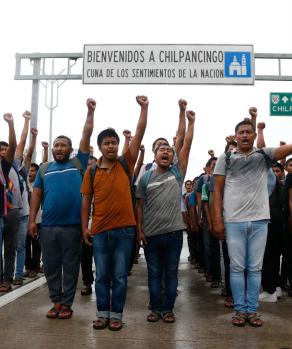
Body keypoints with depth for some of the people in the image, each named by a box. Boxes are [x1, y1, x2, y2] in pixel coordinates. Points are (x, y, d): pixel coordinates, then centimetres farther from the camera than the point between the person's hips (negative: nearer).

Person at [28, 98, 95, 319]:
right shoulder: (44, 169, 12)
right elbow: (36, 195, 10)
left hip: (72, 225, -3)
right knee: (51, 266, 11)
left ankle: (67, 304, 19)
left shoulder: (78, 163, 5)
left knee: (70, 267, 6)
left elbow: (86, 135, 0)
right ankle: (56, 302, 25)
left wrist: (90, 111, -1)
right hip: (48, 226, 3)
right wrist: (32, 220, 3)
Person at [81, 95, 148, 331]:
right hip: (100, 230, 1)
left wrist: (144, 108, -11)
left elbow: (140, 133, -5)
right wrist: (85, 227, 3)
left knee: (120, 275, 7)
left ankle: (116, 315, 20)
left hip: (124, 229, -1)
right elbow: (86, 201, 7)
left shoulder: (126, 164, 2)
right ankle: (103, 313, 24)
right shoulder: (91, 172, 4)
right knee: (102, 275, 11)